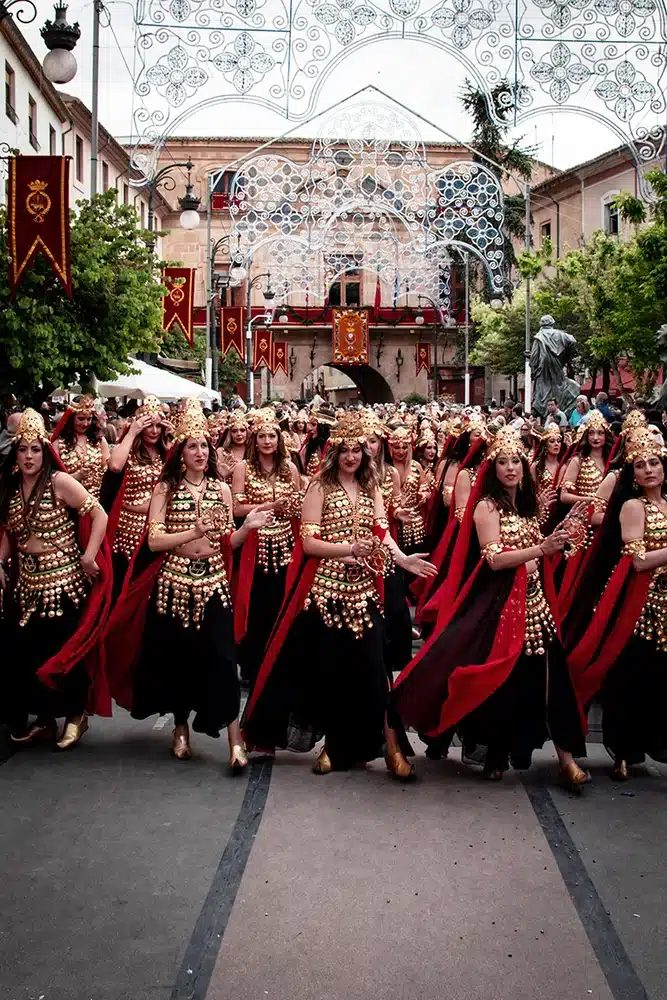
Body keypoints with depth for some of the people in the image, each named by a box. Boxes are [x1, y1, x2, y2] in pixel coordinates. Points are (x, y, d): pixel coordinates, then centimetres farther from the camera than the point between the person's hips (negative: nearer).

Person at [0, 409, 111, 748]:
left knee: (61, 651, -1)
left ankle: (76, 714, 20)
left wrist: (89, 556, -16)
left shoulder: (59, 482, -10)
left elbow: (99, 514, -12)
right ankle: (44, 718, 23)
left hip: (64, 582, -6)